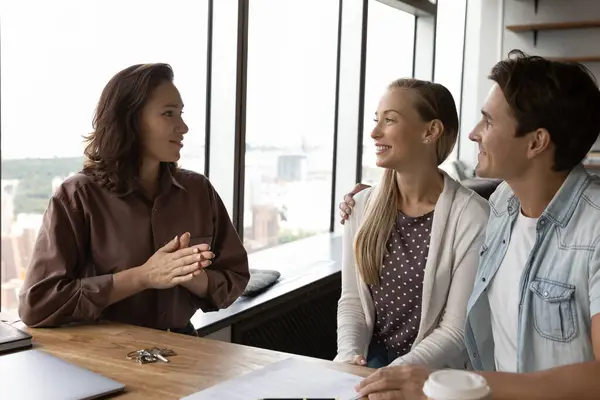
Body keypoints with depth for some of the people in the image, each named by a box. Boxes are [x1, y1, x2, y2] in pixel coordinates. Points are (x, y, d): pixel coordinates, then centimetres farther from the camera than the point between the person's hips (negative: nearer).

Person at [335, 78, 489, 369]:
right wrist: (350, 354, -12)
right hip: (370, 362, 3)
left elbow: (458, 330, -13)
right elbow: (351, 300, 4)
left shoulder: (471, 217, -14)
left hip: (434, 374, -3)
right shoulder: (362, 205, 2)